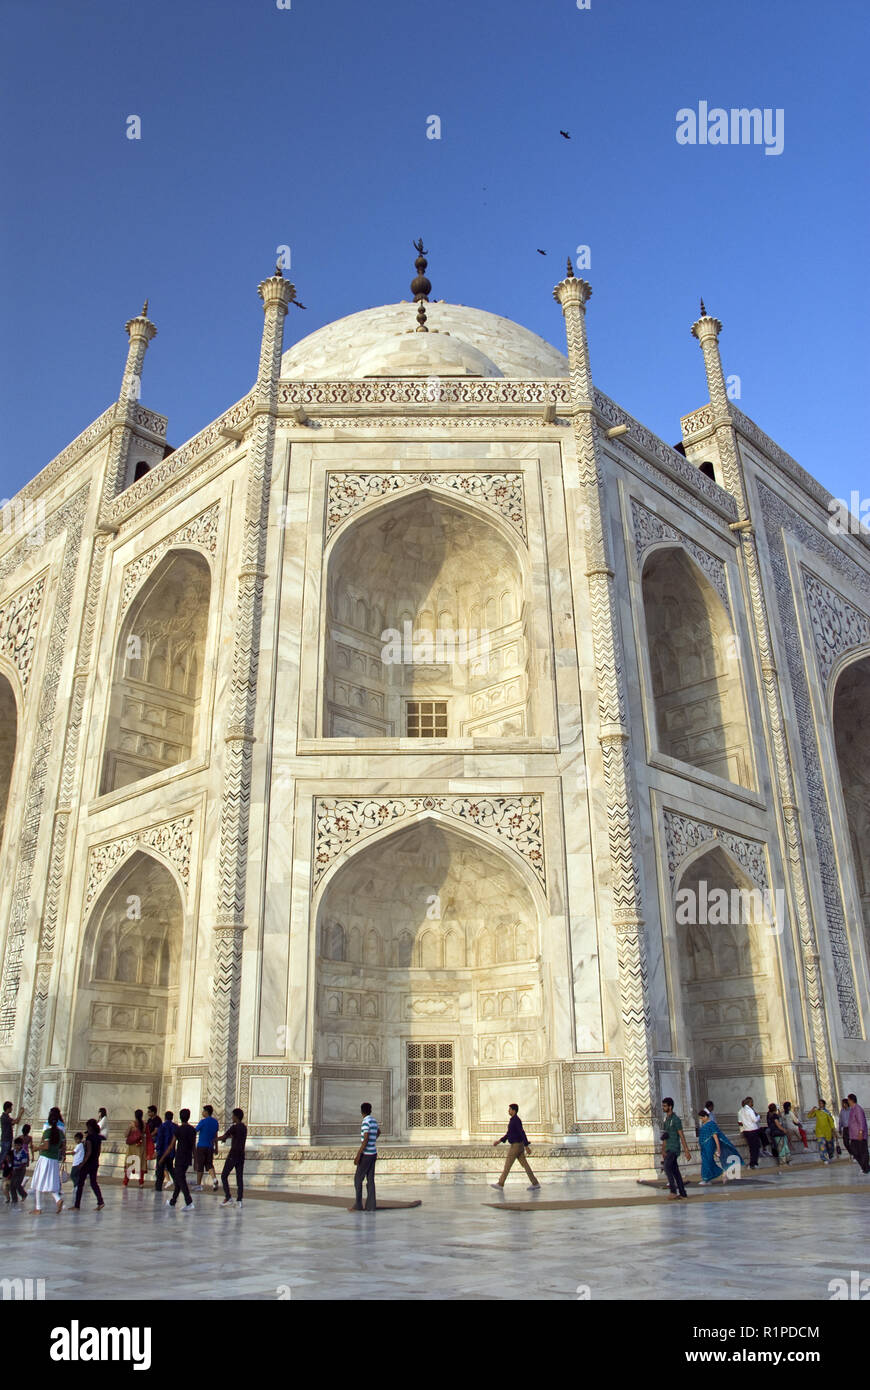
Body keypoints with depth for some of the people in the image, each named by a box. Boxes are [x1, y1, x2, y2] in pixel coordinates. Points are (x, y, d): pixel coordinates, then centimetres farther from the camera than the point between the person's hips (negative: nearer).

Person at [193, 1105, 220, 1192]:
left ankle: (198, 1185, 11)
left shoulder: (203, 1121, -11)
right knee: (209, 1164, 9)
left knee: (200, 1166, 5)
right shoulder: (215, 1122, 8)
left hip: (201, 1146, -5)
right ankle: (214, 1179, -13)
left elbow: (195, 1132, -6)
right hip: (210, 1147, 5)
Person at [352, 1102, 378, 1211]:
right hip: (373, 1153, 8)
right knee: (370, 1179, 6)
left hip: (366, 1154, -8)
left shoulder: (366, 1121, -15)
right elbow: (378, 1131, 33)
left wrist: (358, 1155, -20)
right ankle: (371, 1205, 3)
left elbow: (365, 1139, -21)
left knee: (358, 1179, 2)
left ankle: (358, 1204, 2)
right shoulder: (374, 1121, 11)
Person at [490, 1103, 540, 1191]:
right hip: (517, 1145, 10)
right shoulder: (513, 1120, 15)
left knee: (507, 1165, -2)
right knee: (524, 1165, 8)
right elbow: (509, 1134, 23)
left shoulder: (516, 1120, -17)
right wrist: (500, 1141, 20)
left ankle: (500, 1184, 5)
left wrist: (526, 1146, -25)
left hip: (516, 1146, -10)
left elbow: (522, 1133, -22)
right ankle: (535, 1183, 7)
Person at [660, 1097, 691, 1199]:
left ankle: (673, 1191, -15)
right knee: (675, 1171, 9)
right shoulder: (666, 1119, 14)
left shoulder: (676, 1119, -12)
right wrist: (663, 1150, 19)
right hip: (668, 1149, 8)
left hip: (674, 1148, -8)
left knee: (667, 1167, -17)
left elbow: (682, 1136, -13)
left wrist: (686, 1151, -14)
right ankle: (683, 1193, 14)